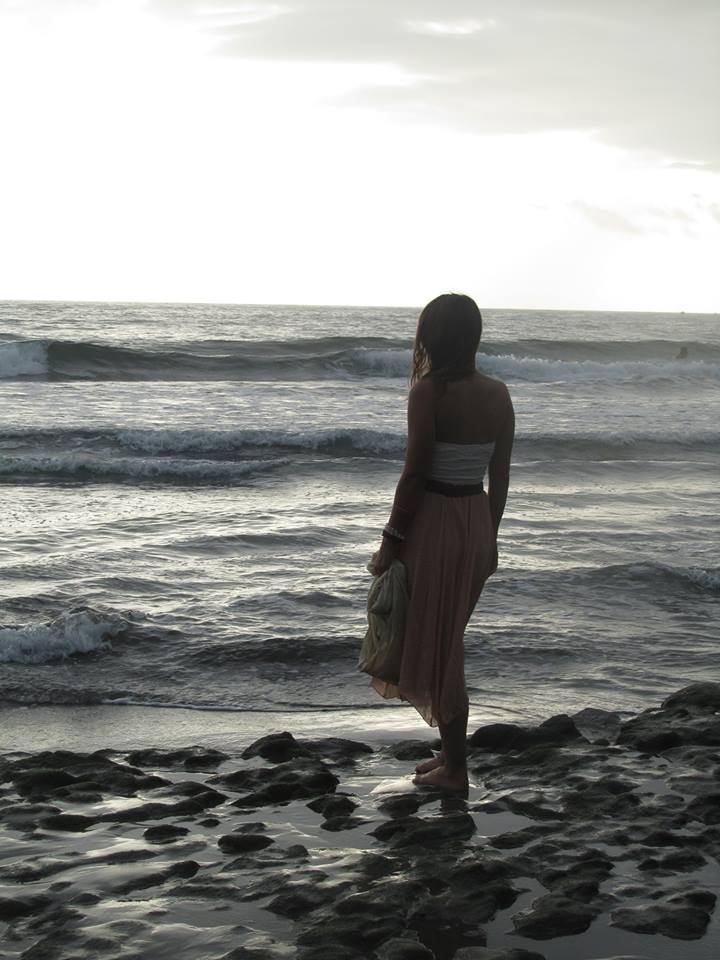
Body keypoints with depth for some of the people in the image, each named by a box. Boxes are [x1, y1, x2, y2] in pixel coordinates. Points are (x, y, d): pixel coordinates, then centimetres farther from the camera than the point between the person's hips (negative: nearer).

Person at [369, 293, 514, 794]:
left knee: (436, 644, 6)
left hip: (435, 524, -7)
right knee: (448, 640, 20)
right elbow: (500, 477, 8)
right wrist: (489, 536, 19)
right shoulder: (498, 394, 3)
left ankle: (456, 769, 13)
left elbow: (415, 474, -16)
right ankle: (451, 752, 29)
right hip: (477, 522, 7)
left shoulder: (429, 391, -16)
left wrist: (391, 542, -9)